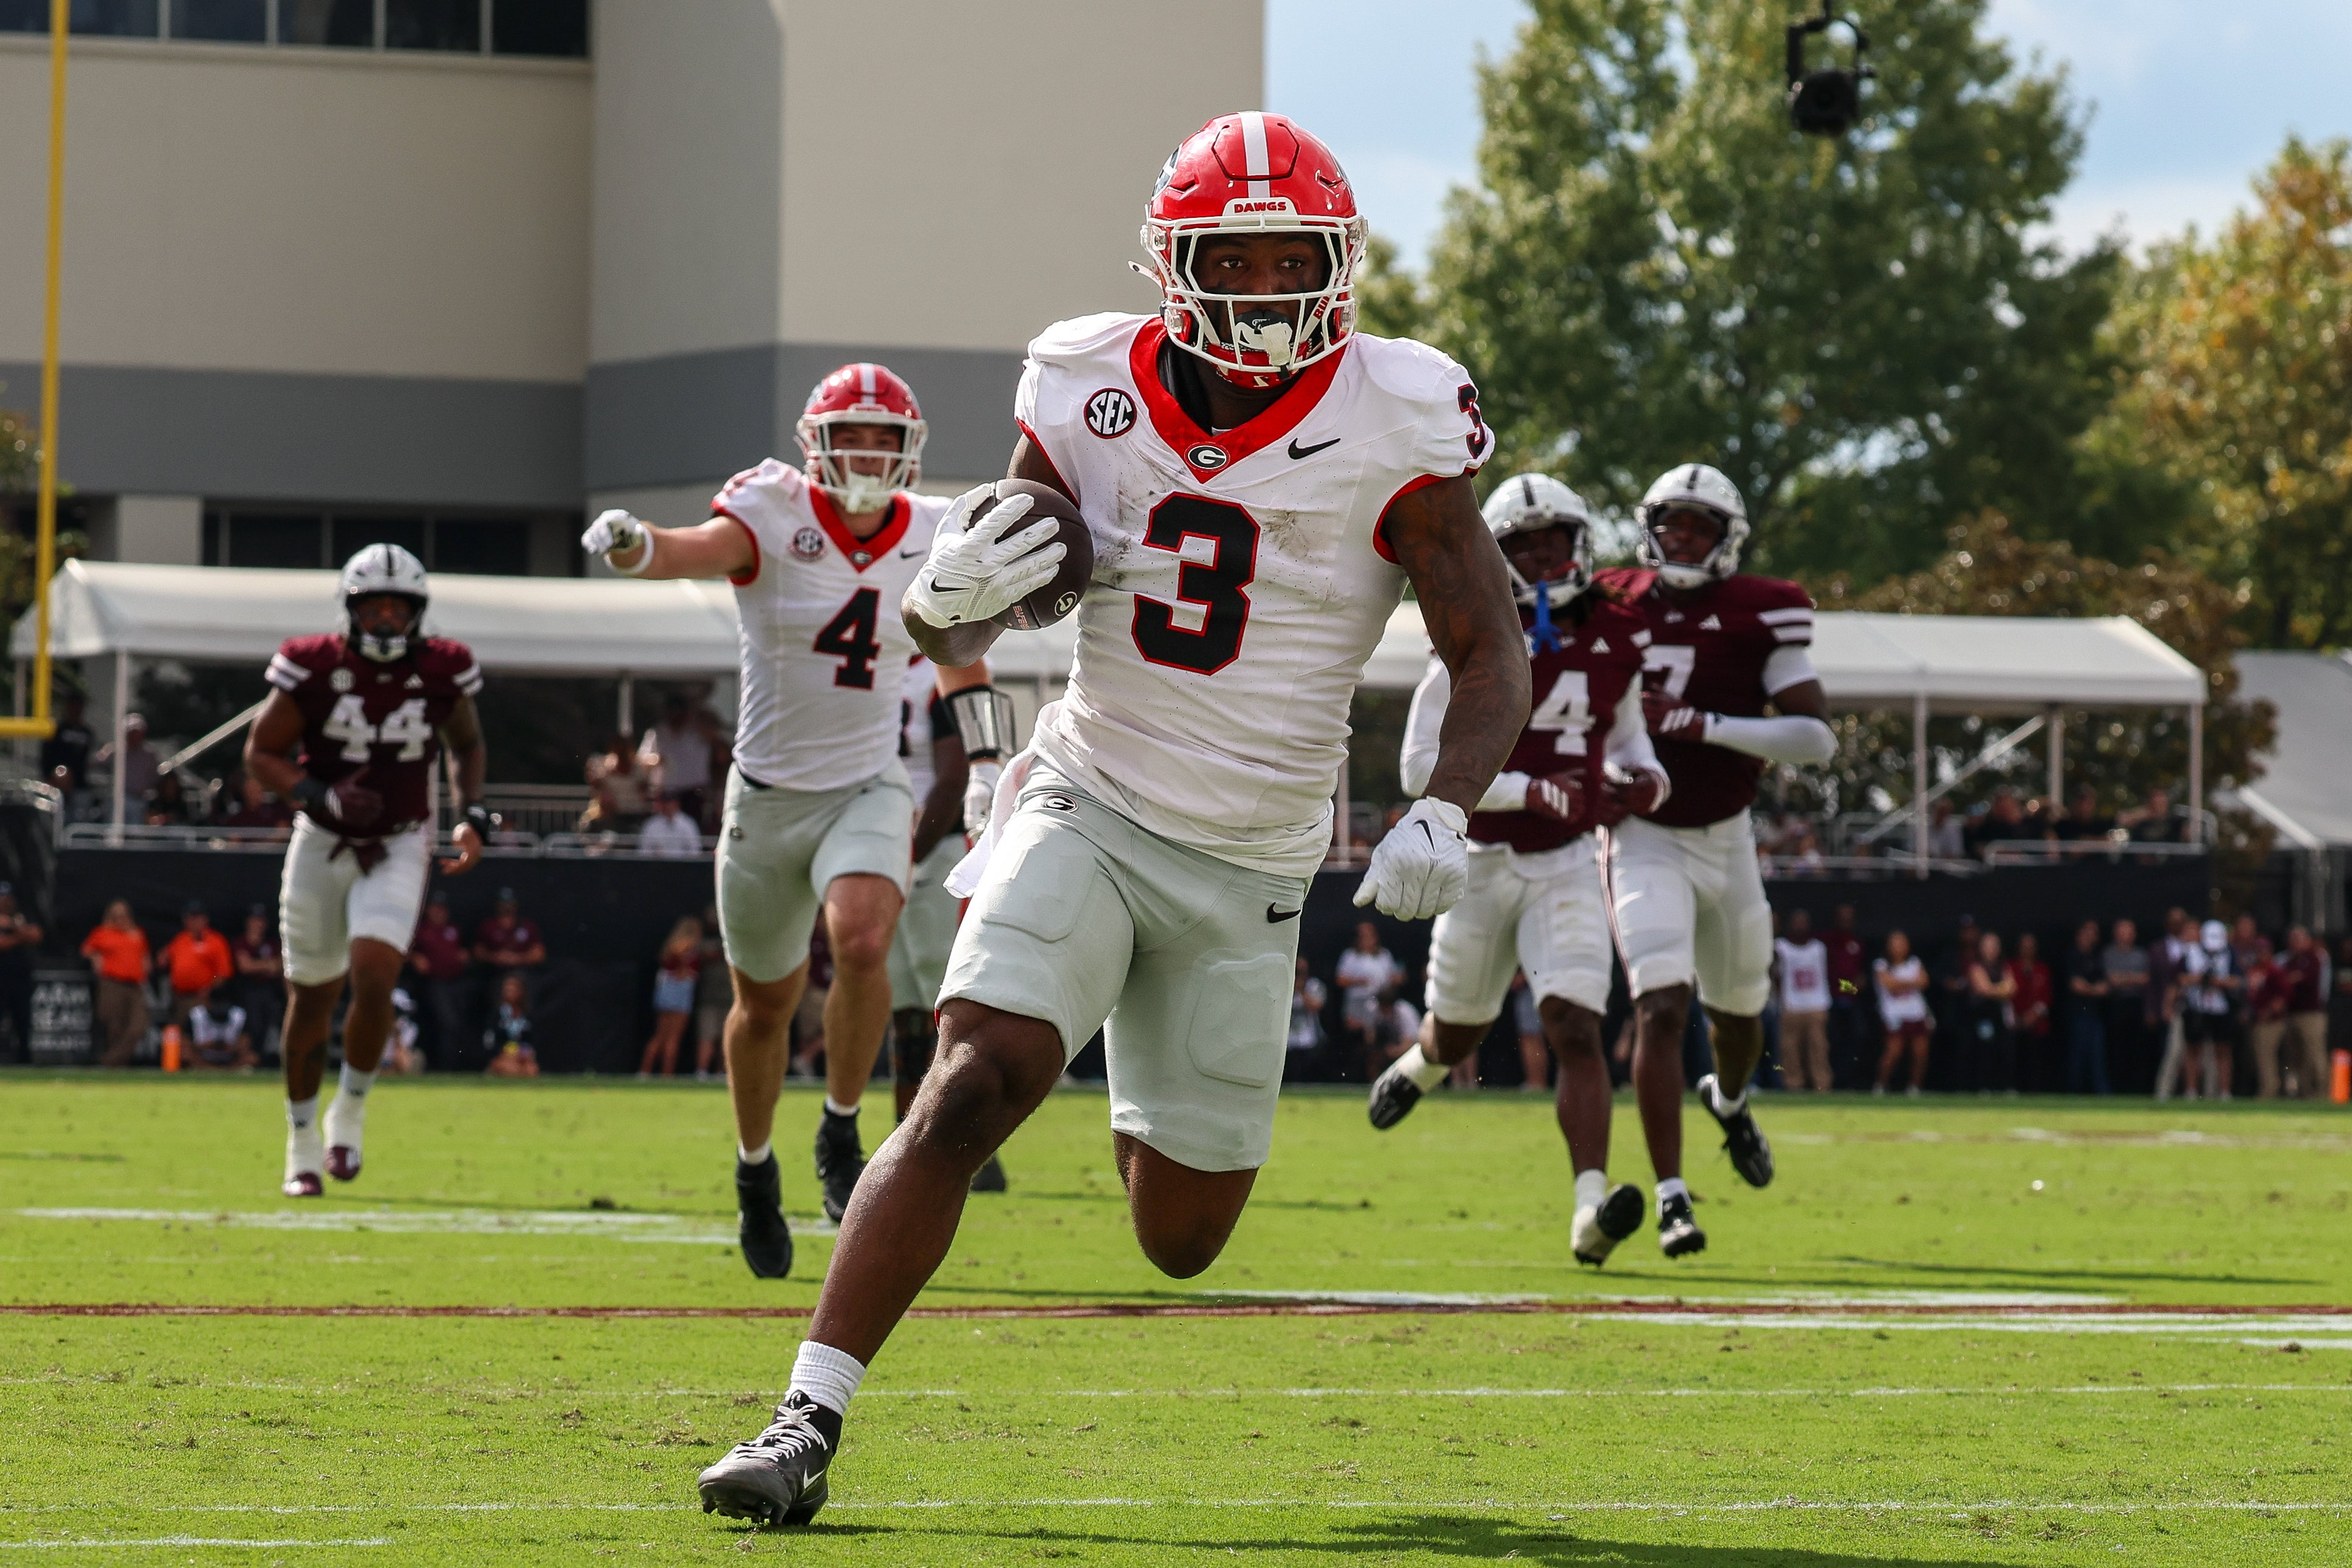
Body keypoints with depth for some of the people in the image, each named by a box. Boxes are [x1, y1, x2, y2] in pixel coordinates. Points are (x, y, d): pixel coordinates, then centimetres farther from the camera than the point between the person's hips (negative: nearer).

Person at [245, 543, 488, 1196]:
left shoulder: (442, 672, -8)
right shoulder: (314, 668, -14)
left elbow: (467, 745, 12)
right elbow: (262, 752, -7)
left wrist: (472, 818, -1)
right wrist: (321, 798, -23)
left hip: (399, 847, 0)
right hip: (323, 845, 0)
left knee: (373, 978, -21)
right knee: (312, 997, 8)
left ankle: (349, 1115, 3)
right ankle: (303, 1147, 25)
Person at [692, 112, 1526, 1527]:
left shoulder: (1392, 427, -9)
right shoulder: (1095, 392, -3)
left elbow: (1492, 661, -5)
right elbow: (959, 643, 5)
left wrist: (1446, 817, -23)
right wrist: (955, 595, -20)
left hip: (1251, 867, 0)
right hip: (1089, 811, 0)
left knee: (1181, 1239, 8)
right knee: (970, 1094, -24)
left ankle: (1164, 1116, 47)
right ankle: (809, 1422, -22)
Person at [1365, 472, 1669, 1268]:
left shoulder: (1614, 640, 3)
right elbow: (1421, 765, -16)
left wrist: (1642, 777, -2)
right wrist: (1532, 792, -25)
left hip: (1567, 865, 1)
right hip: (1483, 863, -1)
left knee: (1577, 1031, -16)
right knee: (1459, 1034, 18)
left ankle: (1591, 1211, -26)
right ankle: (1418, 1065, 57)